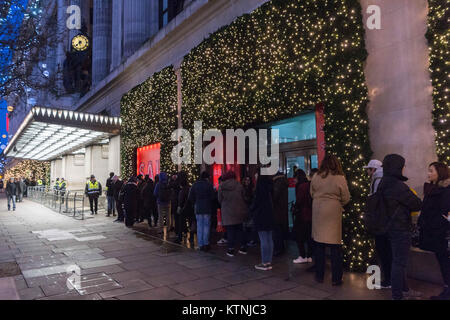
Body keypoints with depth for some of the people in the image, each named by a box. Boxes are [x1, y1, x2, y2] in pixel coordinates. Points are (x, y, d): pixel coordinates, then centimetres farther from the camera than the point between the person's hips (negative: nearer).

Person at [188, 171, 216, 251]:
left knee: (199, 226, 8)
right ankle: (206, 244, 5)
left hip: (198, 208, 3)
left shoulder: (195, 185, 3)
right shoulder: (209, 184, -9)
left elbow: (190, 197, 2)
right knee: (206, 226, 4)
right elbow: (213, 197, -10)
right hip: (207, 208, -3)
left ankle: (200, 245, 10)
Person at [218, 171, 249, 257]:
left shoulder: (221, 186, -3)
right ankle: (243, 247, 18)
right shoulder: (239, 185, -3)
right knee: (240, 229, 12)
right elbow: (244, 198, 3)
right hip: (239, 210, 1)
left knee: (230, 230, 4)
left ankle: (231, 249, 6)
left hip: (227, 212, -1)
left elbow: (219, 200, 3)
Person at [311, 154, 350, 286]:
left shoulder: (315, 177, 0)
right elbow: (346, 198, -2)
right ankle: (336, 278, 14)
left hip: (317, 211, 3)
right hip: (333, 212, -3)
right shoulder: (340, 178, -8)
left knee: (318, 245, 11)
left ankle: (319, 276, 21)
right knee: (335, 246, 6)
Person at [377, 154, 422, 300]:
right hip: (400, 229, -9)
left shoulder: (383, 184, 5)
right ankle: (397, 295, 12)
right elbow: (417, 205, -14)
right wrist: (417, 200, 7)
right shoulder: (398, 186, -23)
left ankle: (404, 289, 36)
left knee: (399, 261, 21)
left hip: (391, 226, 9)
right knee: (399, 262, 1)